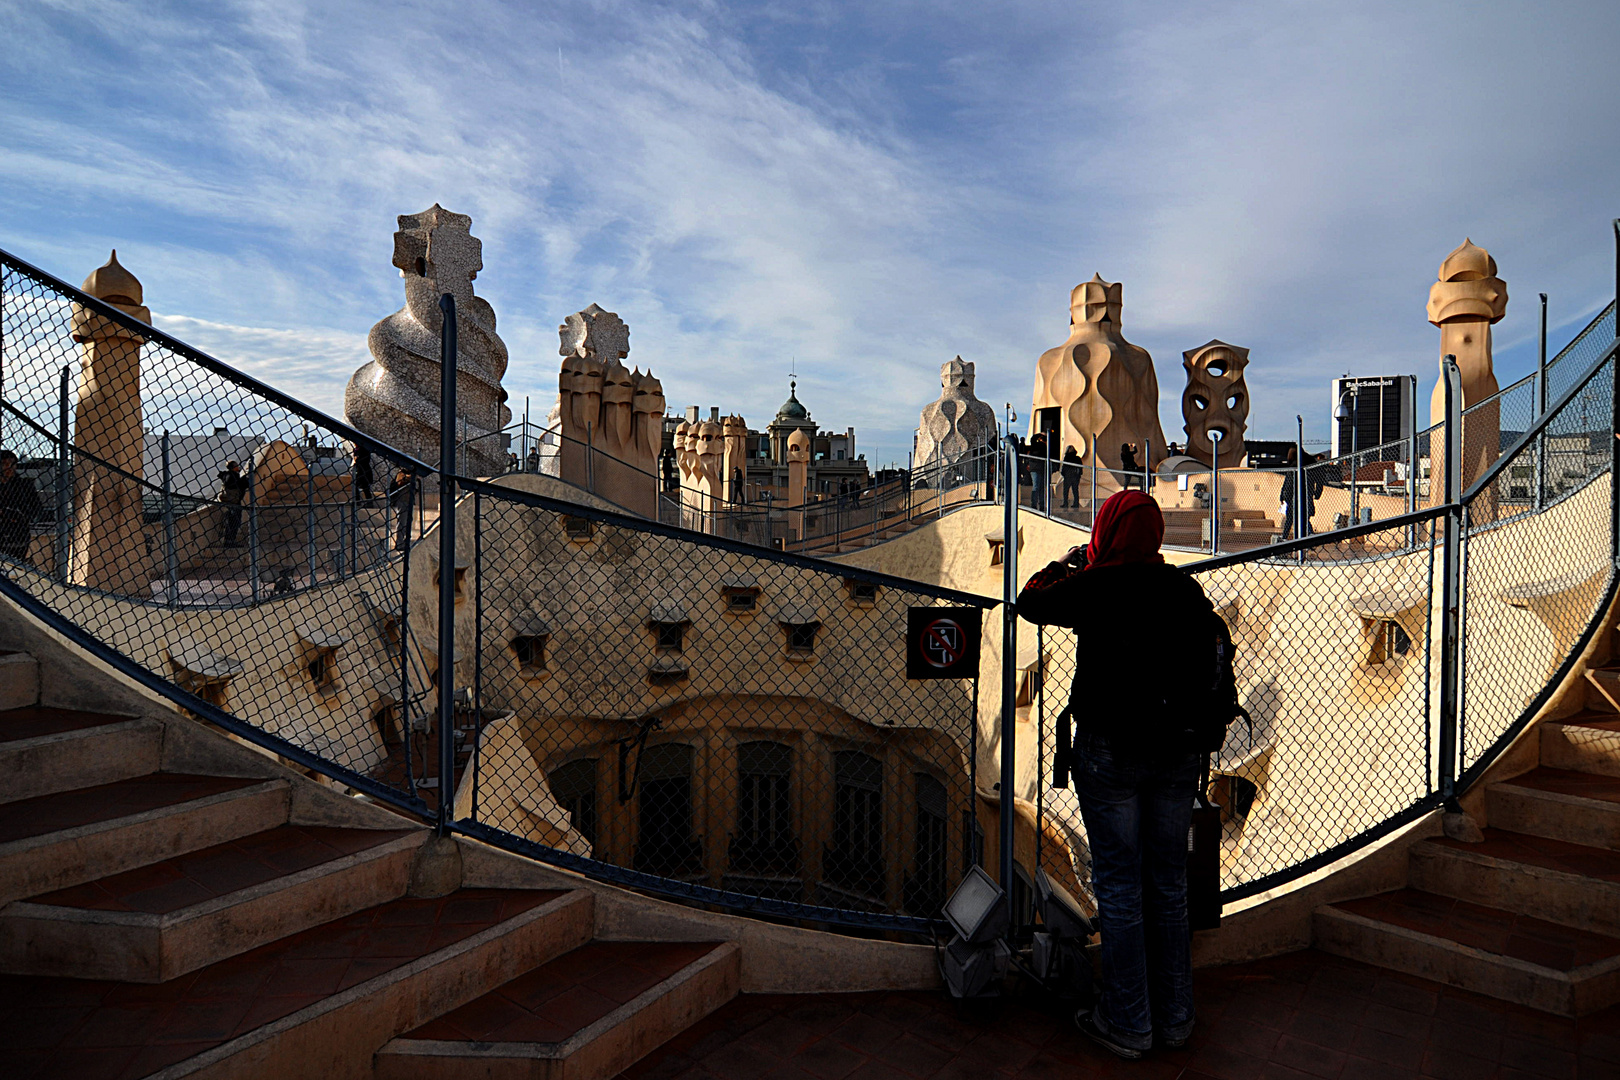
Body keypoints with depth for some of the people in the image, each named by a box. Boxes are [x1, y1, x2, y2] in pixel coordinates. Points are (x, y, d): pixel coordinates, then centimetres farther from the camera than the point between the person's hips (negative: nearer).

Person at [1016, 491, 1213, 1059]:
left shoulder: (1092, 588, -13)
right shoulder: (1187, 588, -2)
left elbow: (1031, 601, 5)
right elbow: (1211, 661, 7)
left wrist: (1065, 563, 21)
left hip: (1109, 751, -4)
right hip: (1177, 754, 5)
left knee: (1119, 885, 6)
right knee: (1169, 883, 15)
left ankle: (1128, 1024, 17)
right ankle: (1174, 1017, 28)